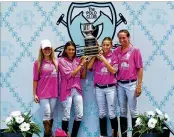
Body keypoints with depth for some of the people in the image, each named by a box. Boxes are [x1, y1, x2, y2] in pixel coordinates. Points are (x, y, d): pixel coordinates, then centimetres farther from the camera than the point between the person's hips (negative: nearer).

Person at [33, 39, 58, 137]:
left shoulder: (56, 61, 7)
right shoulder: (38, 63, -3)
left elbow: (58, 76, 9)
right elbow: (35, 79, -2)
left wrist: (59, 91, 2)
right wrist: (34, 94, -4)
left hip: (54, 93, 4)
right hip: (43, 93, -4)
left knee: (51, 114, 8)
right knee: (47, 114, -7)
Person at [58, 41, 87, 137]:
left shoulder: (78, 60, 9)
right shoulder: (62, 60, -4)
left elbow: (83, 76, 11)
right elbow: (69, 75, -13)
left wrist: (84, 65, -2)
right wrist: (81, 64, -10)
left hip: (77, 90, 5)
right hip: (67, 90, -5)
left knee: (79, 115, 4)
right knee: (66, 116, -3)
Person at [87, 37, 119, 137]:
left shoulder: (113, 57, -2)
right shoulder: (97, 56, 5)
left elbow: (113, 71, -11)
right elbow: (89, 67, -2)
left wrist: (104, 59, -15)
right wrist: (94, 55, -7)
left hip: (110, 88, -3)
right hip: (99, 88, 3)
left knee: (112, 113, -3)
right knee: (102, 113, 9)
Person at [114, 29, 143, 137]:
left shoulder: (135, 50, -4)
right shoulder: (116, 51, 6)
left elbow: (140, 69, -5)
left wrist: (139, 85, -9)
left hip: (131, 84, -4)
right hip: (120, 84, 4)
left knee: (133, 110, 2)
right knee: (122, 111, 10)